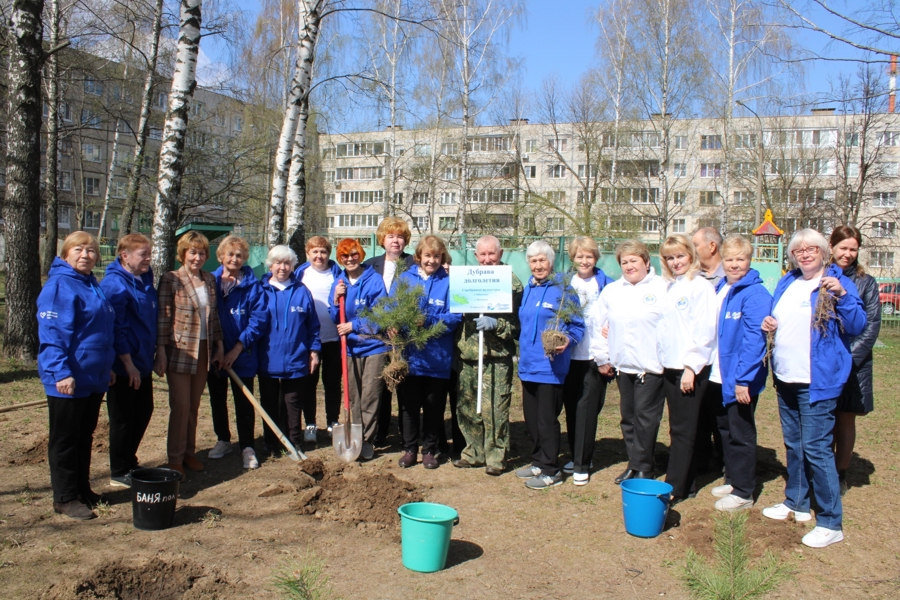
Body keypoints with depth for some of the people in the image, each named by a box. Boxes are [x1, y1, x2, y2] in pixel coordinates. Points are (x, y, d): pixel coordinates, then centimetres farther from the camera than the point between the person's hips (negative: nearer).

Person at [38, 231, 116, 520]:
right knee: (65, 439, 4)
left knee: (85, 437, 17)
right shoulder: (58, 285, -13)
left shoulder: (94, 286, 12)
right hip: (68, 381, -8)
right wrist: (61, 372, -25)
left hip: (94, 378, 8)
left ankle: (82, 488, 29)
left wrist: (108, 366, 20)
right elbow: (51, 333, -20)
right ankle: (65, 498, 14)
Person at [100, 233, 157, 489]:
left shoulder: (145, 280, 9)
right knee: (123, 418, 3)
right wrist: (128, 363, -20)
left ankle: (129, 461, 32)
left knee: (143, 412, 16)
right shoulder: (114, 284, -18)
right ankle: (119, 473, 16)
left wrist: (153, 351, 16)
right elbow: (116, 329, -21)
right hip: (123, 365, -9)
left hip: (143, 362, 9)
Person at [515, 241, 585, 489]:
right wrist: (521, 351, 14)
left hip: (550, 365, -7)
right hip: (528, 363, 7)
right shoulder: (528, 289, 12)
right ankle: (538, 462, 28)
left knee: (546, 419, 0)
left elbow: (577, 325, -11)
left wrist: (568, 341, -28)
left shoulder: (563, 289, -10)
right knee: (531, 417, 14)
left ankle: (550, 470, 12)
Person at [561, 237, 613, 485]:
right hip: (570, 354, 3)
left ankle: (582, 464, 4)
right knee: (571, 406, 9)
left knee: (587, 408, -3)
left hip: (594, 355, -3)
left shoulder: (604, 284, -1)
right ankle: (576, 457, 24)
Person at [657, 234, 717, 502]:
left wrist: (691, 366, -18)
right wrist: (663, 362, 9)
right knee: (679, 429, 12)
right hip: (670, 367, 8)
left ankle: (673, 487, 3)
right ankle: (686, 485, 21)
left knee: (682, 430, -2)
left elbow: (705, 330, -15)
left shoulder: (701, 287, -9)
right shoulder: (670, 288, 14)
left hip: (691, 369, -8)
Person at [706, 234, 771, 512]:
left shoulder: (755, 294, -16)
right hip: (719, 376, 8)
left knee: (740, 434, 3)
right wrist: (712, 369, 10)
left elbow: (754, 339, -21)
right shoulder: (720, 289, 8)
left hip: (741, 379, -8)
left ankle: (744, 493, 15)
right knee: (725, 429, 17)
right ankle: (732, 480, 33)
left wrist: (744, 379, -24)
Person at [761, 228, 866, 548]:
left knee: (816, 448, -7)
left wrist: (842, 294, -29)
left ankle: (831, 523, 3)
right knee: (793, 444, 17)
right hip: (786, 379, 7)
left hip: (818, 381, -7)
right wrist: (769, 325, 1)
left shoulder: (838, 283, -7)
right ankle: (796, 503, 33)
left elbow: (857, 326, -15)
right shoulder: (787, 283, 12)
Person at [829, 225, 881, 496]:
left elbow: (871, 326, -2)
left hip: (852, 365, 0)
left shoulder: (866, 283, 2)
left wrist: (849, 358, -12)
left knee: (845, 421, 8)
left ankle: (840, 474, 21)